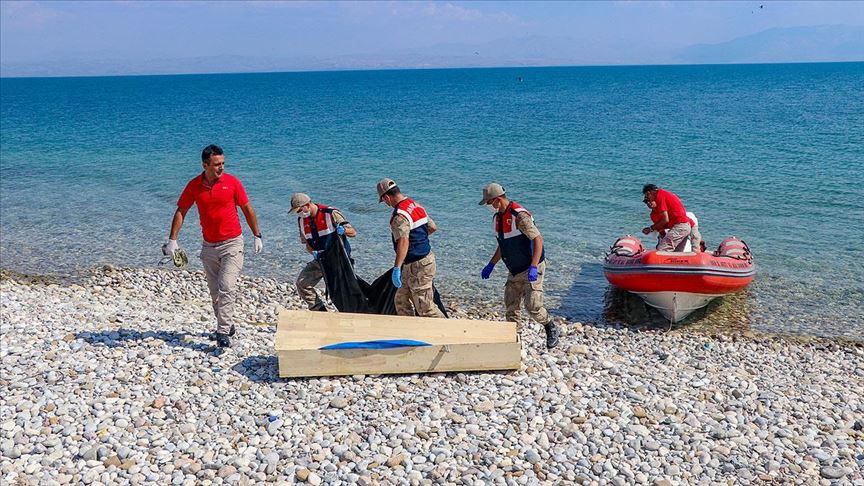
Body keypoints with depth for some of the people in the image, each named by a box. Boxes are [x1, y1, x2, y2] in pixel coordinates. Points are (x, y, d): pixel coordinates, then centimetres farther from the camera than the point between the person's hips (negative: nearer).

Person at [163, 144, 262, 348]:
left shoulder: (232, 182, -7)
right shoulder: (194, 186, -1)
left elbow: (247, 209, 2)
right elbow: (180, 212, 5)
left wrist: (257, 236, 3)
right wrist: (172, 239, -2)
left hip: (232, 243, -3)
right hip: (209, 246, 4)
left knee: (226, 288, -13)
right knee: (215, 291, 12)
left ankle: (223, 332, -11)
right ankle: (228, 325, 28)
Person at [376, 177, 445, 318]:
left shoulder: (399, 215, -22)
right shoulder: (416, 206, 8)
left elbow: (403, 242, -34)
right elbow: (433, 227, 18)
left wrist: (396, 268, -38)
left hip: (417, 266, -10)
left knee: (425, 307, -4)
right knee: (401, 300, 17)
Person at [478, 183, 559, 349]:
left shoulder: (520, 215, -22)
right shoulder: (497, 217, 6)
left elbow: (538, 240, -24)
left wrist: (533, 267, -32)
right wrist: (491, 265, 16)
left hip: (531, 269, -8)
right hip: (514, 271, 8)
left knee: (532, 306, -11)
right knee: (510, 308, 5)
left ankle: (551, 329, 14)